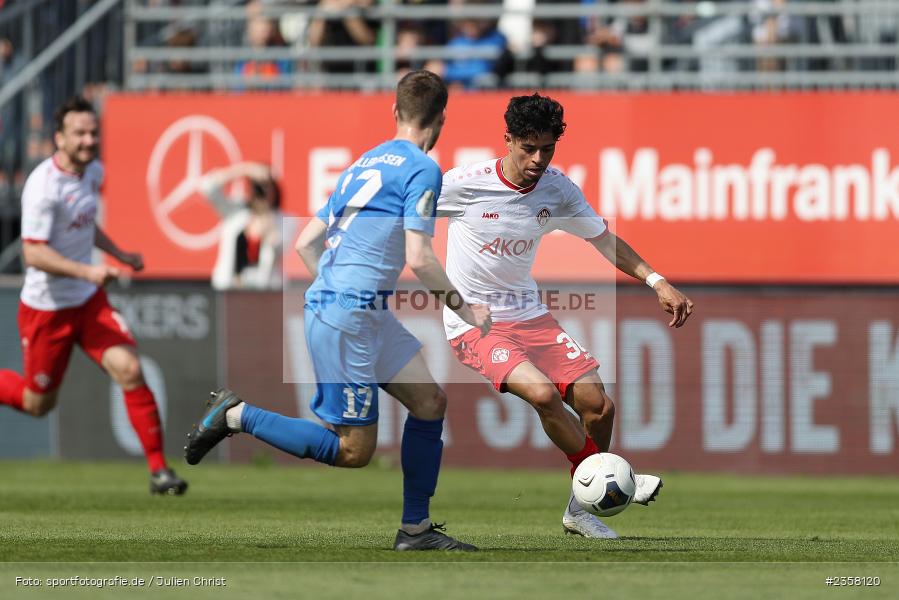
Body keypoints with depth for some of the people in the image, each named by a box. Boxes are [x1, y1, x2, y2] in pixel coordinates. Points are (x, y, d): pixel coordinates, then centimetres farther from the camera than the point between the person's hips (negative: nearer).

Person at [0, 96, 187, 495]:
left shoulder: (93, 172, 2)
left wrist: (117, 254, 19)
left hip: (89, 300, 6)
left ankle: (158, 470, -10)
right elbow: (33, 253, -29)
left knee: (129, 370, -14)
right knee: (38, 403, 8)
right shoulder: (44, 186, -24)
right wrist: (86, 271, -39)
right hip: (46, 308, -6)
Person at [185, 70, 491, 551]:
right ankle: (237, 416, -1)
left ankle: (415, 529, 12)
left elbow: (305, 244, 17)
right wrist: (460, 306, -3)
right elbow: (418, 258, -16)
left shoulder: (366, 164, 17)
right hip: (348, 317, -10)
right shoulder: (422, 169, -8)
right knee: (353, 450, -4)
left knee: (430, 401, 10)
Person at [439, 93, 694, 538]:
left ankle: (582, 509, 14)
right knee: (543, 392, -29)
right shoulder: (464, 184, -16)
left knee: (598, 405, -7)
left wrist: (657, 282, 0)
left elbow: (604, 240, 11)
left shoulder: (557, 190, -1)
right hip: (473, 325, -5)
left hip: (530, 316, 5)